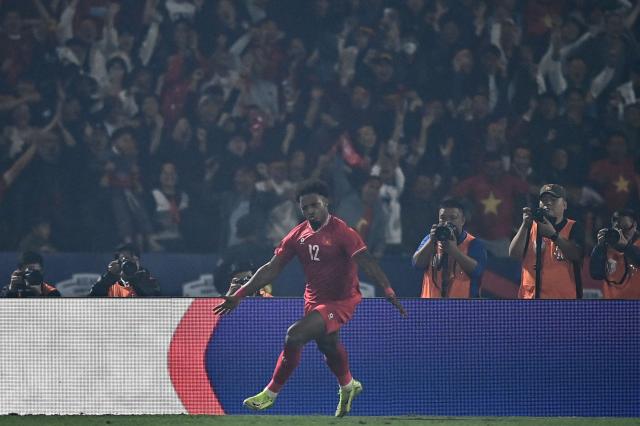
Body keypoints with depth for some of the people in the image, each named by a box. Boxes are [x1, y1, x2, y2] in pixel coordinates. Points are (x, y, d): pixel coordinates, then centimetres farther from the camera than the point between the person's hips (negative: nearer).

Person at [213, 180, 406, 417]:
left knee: (294, 336, -22)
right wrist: (239, 295, -2)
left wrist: (388, 291, -40)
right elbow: (271, 270, 3)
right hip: (314, 298, 7)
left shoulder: (342, 232, -19)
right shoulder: (299, 235, 0)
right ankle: (348, 387, 56)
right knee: (328, 345, 26)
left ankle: (271, 394, -7)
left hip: (340, 301, -7)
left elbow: (367, 264, -27)